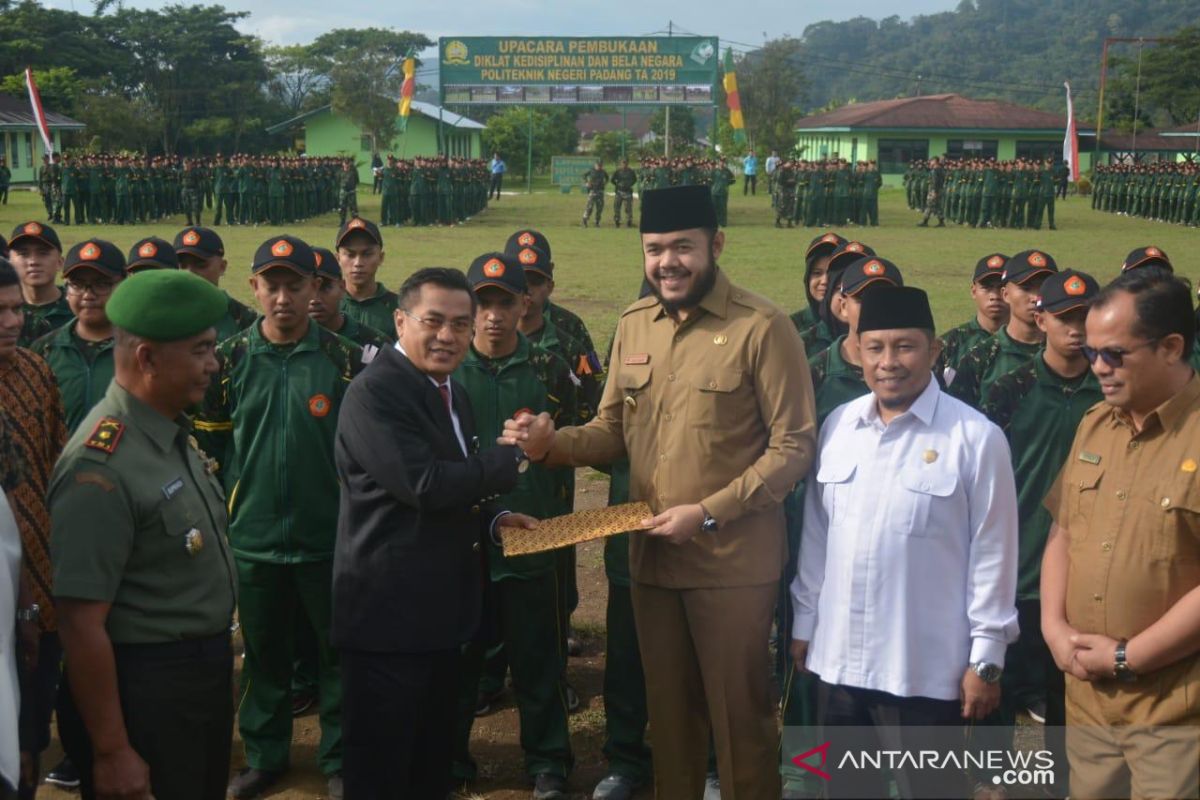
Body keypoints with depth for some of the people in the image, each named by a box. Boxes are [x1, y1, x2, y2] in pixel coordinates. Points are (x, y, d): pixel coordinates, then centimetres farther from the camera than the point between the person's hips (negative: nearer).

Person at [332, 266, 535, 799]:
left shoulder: (452, 394, 12)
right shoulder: (375, 391, -18)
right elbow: (424, 485, -27)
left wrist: (493, 518, 3)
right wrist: (515, 458, -17)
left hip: (442, 608, 9)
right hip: (389, 612, -9)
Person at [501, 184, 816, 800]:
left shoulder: (761, 327, -13)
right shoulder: (632, 326, 6)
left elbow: (793, 446, -14)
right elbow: (613, 430, 11)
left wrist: (708, 512, -20)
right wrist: (551, 443, -10)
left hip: (732, 561, -5)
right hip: (652, 554, 5)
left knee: (737, 711, 8)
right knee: (668, 708, 19)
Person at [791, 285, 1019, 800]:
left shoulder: (976, 438, -10)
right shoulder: (837, 425, 5)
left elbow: (992, 555, -8)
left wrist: (986, 659, -7)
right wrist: (804, 622, 13)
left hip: (926, 667, -5)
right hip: (839, 657, 5)